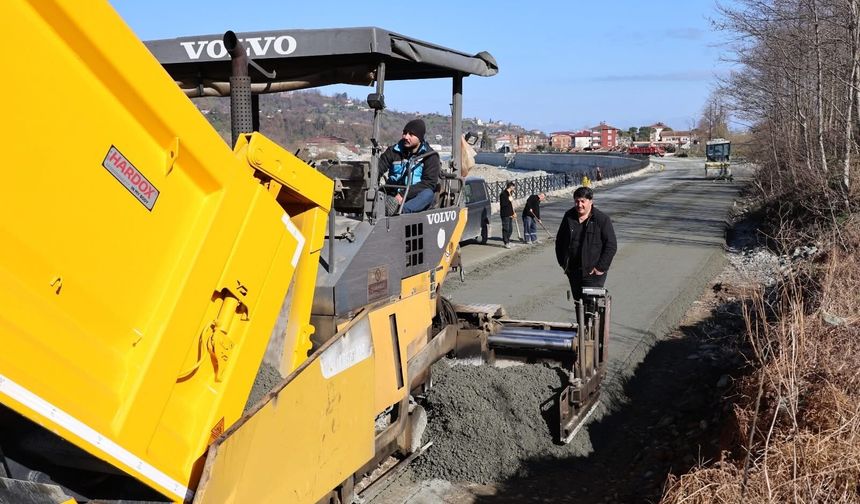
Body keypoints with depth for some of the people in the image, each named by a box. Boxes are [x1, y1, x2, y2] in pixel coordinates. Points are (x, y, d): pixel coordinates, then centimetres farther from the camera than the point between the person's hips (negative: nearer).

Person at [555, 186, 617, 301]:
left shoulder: (602, 219, -8)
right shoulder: (569, 217, 5)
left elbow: (611, 246, -8)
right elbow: (559, 240, 16)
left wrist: (601, 267, -12)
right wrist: (563, 263, 9)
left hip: (593, 272, -5)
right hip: (573, 271, 5)